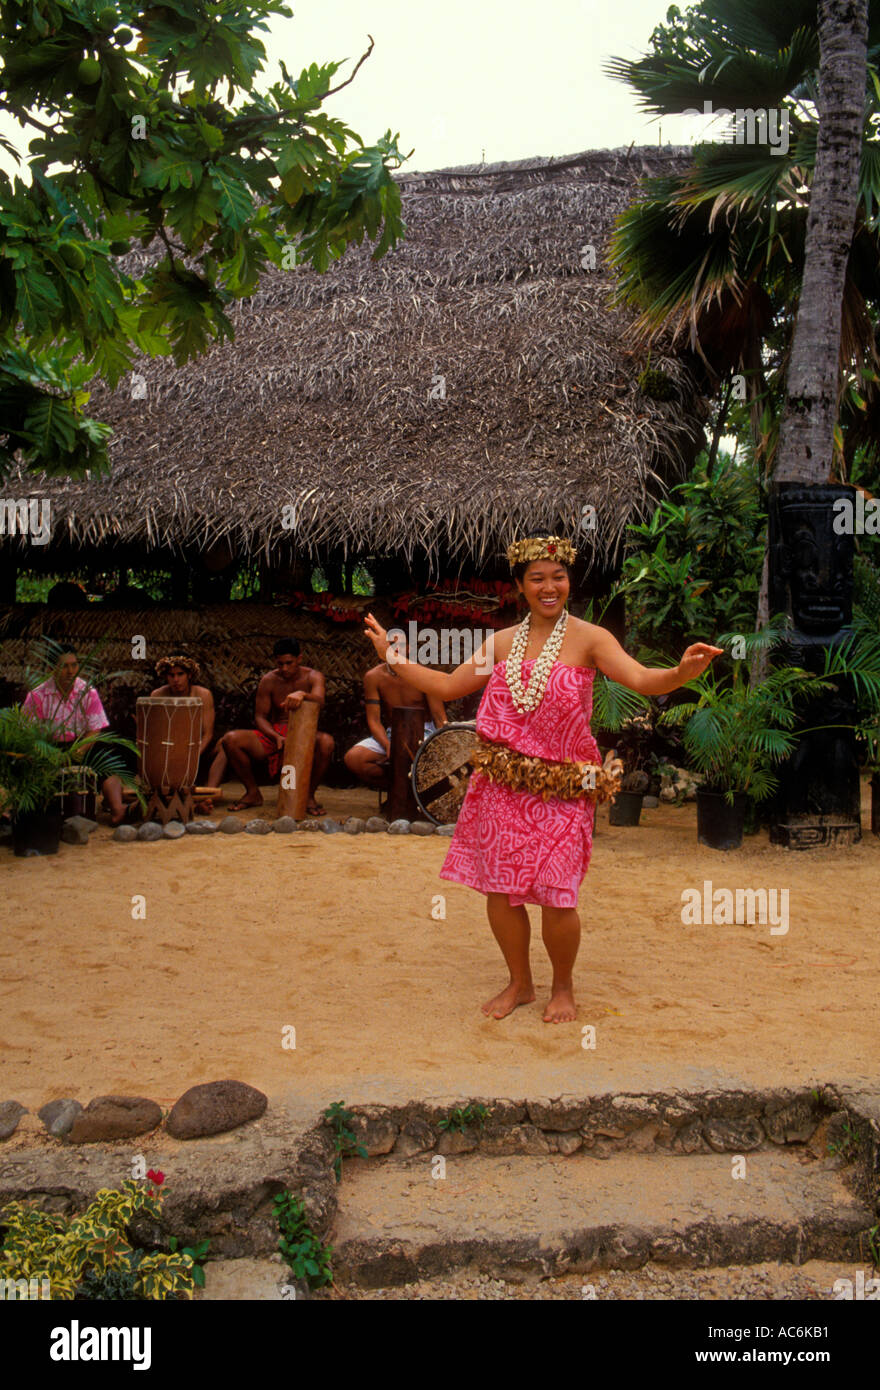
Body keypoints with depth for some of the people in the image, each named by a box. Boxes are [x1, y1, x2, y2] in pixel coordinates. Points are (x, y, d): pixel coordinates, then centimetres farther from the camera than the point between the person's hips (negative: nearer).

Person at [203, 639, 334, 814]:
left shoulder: (312, 677, -1)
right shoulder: (269, 680, 3)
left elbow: (319, 701, -22)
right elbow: (260, 716, 3)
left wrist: (302, 694, -47)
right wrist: (277, 737, -17)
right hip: (273, 734, 2)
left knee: (326, 742, -38)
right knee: (230, 739, -22)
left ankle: (309, 795, -15)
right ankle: (253, 793, -1)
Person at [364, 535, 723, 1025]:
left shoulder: (589, 639, -4)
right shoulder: (503, 642, 10)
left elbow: (643, 679, -18)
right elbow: (448, 686, 17)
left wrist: (683, 671, -39)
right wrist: (392, 655, 15)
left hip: (562, 791, -4)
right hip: (502, 784, 4)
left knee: (555, 895, -6)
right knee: (499, 890, 7)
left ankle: (563, 987, 22)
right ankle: (520, 983, 31)